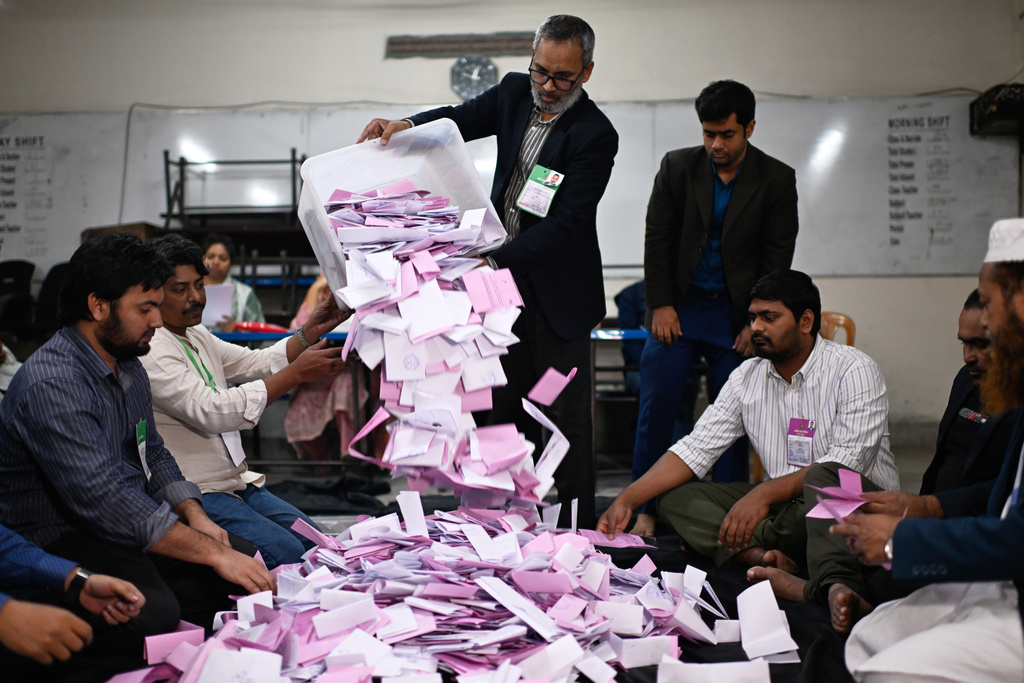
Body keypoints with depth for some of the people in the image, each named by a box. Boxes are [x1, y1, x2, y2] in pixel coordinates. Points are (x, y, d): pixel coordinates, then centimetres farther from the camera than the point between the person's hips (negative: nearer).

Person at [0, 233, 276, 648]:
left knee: (250, 563, -7)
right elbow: (105, 501, -30)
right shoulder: (50, 385, -23)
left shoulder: (129, 368, 9)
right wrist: (213, 553, -29)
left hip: (129, 527, 9)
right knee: (153, 613, -35)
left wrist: (195, 517, -2)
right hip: (62, 543, -9)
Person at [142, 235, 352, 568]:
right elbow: (211, 411, -25)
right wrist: (296, 373, -25)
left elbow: (258, 363, 13)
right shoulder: (149, 351, -16)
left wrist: (312, 330, -2)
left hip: (236, 482, 9)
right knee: (285, 552, -25)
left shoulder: (198, 336, 15)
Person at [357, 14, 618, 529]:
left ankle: (578, 526, 12)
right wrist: (404, 125, -9)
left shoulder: (595, 135, -18)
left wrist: (496, 261, -31)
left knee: (568, 412, 1)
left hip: (558, 292, -6)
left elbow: (564, 223, -23)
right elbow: (461, 119, 12)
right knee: (508, 406, 13)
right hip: (503, 277, 7)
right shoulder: (515, 92, 2)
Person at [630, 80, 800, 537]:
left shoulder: (776, 180, -1)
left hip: (736, 314, 0)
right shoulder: (677, 166, 1)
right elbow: (657, 238, 2)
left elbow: (777, 257, -1)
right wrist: (660, 305, -4)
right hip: (677, 307, 1)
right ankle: (644, 509, 7)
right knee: (656, 407, -3)